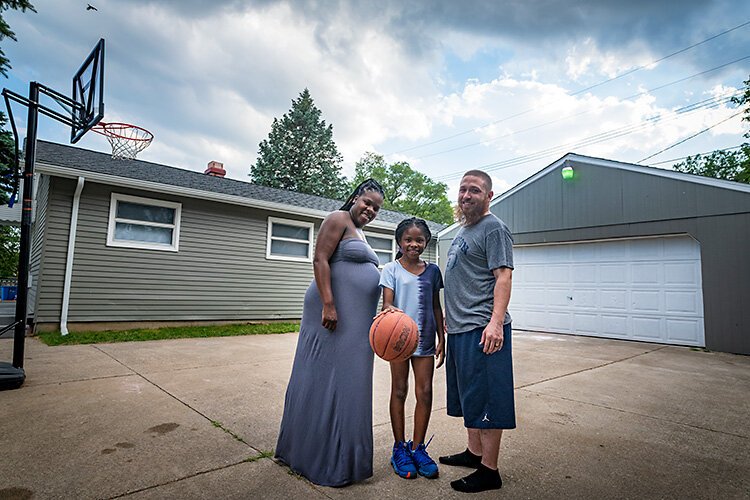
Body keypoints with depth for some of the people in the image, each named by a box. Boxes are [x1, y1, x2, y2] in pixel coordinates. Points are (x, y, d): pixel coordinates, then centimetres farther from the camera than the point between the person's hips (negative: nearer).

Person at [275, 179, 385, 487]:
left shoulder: (360, 234, 22)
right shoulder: (338, 220, -6)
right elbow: (320, 260, -16)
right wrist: (328, 304, -23)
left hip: (355, 322, 10)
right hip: (334, 315, -9)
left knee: (347, 383, 14)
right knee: (325, 380, -1)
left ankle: (341, 454, 28)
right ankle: (322, 461, 12)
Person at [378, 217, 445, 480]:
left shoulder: (432, 270, 6)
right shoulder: (391, 269, -3)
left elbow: (436, 306, 11)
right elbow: (387, 303, -11)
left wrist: (441, 338, 8)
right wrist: (391, 310, -35)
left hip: (425, 338, 3)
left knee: (425, 392, 4)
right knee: (399, 391, 8)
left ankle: (418, 447, 21)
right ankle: (399, 448, 22)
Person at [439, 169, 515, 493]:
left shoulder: (494, 228, -7)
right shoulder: (463, 231, 20)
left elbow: (504, 276, -16)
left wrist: (495, 322, -25)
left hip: (482, 330, -9)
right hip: (459, 328, 9)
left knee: (485, 401, -1)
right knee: (468, 397, 18)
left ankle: (489, 471, 11)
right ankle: (474, 452, 33)